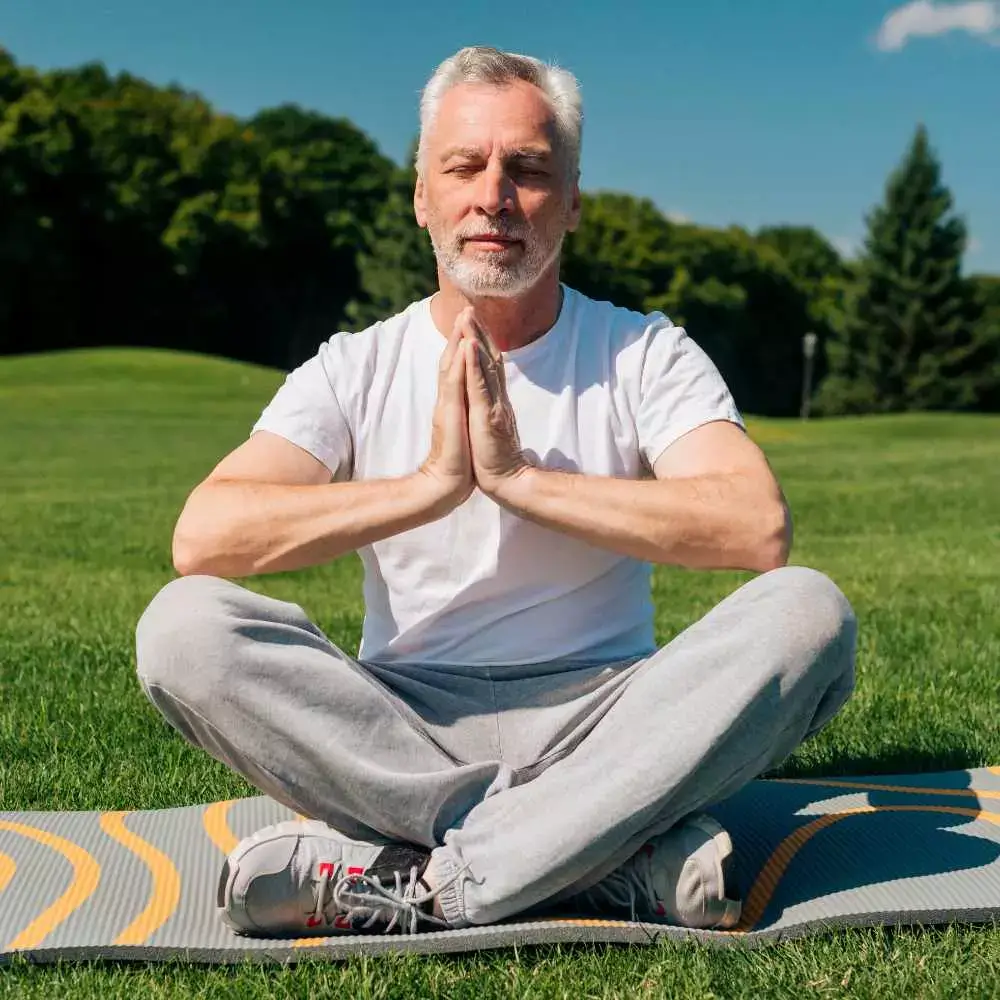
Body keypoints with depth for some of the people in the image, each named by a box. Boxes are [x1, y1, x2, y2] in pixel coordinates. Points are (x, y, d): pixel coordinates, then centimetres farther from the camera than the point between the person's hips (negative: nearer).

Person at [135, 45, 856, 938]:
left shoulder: (643, 355, 3)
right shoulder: (358, 369, 4)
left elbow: (761, 529, -16)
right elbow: (202, 539, -11)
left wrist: (519, 478, -17)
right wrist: (431, 484, -18)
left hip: (600, 721, 0)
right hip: (402, 728, 1)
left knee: (807, 611, -25)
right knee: (182, 627, -25)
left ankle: (419, 884, -30)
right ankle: (620, 858, -27)